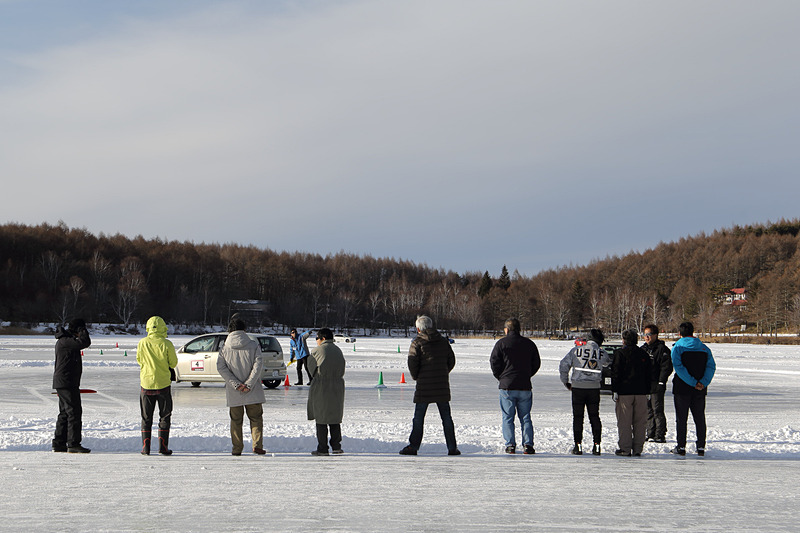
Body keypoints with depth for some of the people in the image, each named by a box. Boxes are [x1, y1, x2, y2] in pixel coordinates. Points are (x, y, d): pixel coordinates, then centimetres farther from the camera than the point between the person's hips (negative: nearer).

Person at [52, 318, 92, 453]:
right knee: (74, 412, -10)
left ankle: (59, 443, 17)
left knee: (65, 412, 13)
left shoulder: (66, 340, 18)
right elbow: (85, 343, -26)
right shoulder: (65, 341, -16)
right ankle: (73, 444, -9)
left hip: (62, 383, 11)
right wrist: (82, 331, -11)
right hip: (67, 383, -11)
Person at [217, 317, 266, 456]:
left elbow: (221, 367, -7)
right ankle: (257, 445, -2)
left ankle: (237, 448, 13)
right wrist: (249, 384, -12)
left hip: (233, 393, 1)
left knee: (236, 420, 13)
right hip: (253, 392, -1)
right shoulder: (253, 345, -2)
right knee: (256, 418, 10)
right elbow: (258, 364, -11)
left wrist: (235, 383, -10)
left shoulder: (225, 348, 2)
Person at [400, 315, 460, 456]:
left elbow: (412, 363, -12)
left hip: (424, 386, -4)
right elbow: (451, 361, 12)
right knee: (446, 417, 8)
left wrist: (415, 377, 6)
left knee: (418, 417, 2)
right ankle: (452, 447, 7)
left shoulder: (417, 343, -6)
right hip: (442, 386, 4)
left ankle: (413, 446, 1)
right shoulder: (443, 341, 9)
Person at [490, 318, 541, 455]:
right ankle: (528, 445, 1)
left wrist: (500, 377, 8)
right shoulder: (529, 344, 7)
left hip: (507, 386, -3)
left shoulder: (501, 343, -4)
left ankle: (510, 445, 1)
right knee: (525, 417, 8)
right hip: (525, 386, 3)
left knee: (508, 417, 5)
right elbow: (536, 363, 11)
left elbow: (494, 362, -5)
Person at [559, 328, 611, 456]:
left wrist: (565, 382, 10)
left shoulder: (576, 350, -3)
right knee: (594, 416, 12)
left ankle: (578, 445, 3)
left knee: (578, 417, 6)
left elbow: (563, 366, -3)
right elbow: (608, 362, 22)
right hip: (594, 387, 1)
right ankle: (596, 445, 7)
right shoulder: (602, 353, 0)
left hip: (577, 387, -1)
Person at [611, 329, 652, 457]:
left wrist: (615, 391, -5)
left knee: (624, 422, -1)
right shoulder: (644, 354, 12)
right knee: (639, 422, 7)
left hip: (624, 392, -4)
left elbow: (616, 373, -7)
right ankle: (638, 449, 7)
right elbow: (648, 375, 14)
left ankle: (625, 449, -2)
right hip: (641, 393, 4)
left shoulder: (620, 353, -4)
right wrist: (647, 392, 18)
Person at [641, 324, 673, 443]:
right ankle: (651, 434, 17)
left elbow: (666, 367, -10)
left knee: (657, 411, -7)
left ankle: (660, 435, -3)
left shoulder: (662, 349, -6)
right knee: (648, 411, 10)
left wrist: (661, 382, -16)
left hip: (656, 386, -7)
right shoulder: (643, 349, 17)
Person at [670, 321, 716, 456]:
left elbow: (678, 367, -16)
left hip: (682, 388, -3)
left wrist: (693, 383, -17)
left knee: (681, 419, 4)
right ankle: (701, 447, 10)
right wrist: (703, 382, -14)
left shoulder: (677, 347, -4)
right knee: (700, 418, 11)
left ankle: (681, 447, 4)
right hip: (700, 390, 3)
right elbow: (711, 366, -4)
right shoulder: (704, 348, 8)